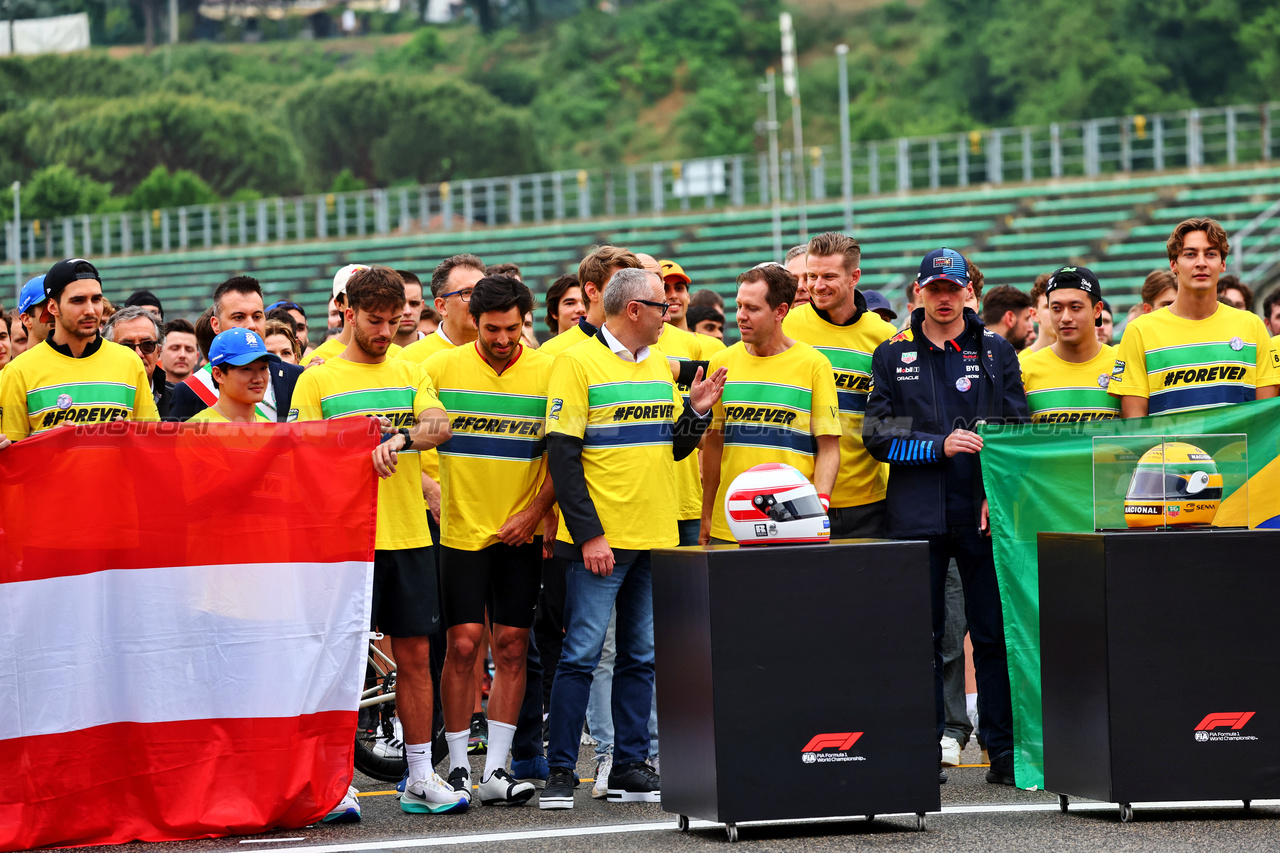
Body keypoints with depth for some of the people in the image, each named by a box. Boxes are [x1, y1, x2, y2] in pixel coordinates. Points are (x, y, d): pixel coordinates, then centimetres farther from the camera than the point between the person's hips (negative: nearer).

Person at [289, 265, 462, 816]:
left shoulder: (411, 374, 11)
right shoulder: (317, 381, 2)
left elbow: (440, 425, -7)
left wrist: (398, 438, -25)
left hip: (409, 535, 3)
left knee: (414, 655, 6)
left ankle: (420, 778, 13)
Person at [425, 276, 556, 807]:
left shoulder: (548, 373, 1)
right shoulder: (441, 368, -1)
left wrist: (535, 511, -7)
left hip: (520, 534, 1)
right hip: (461, 528, -1)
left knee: (512, 647, 1)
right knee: (463, 644, -5)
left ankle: (495, 771, 6)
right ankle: (458, 766, 4)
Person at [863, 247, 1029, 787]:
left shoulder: (996, 352, 11)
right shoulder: (893, 356, 10)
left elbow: (1018, 433, 6)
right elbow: (878, 435, 3)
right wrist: (939, 445, -10)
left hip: (984, 514, 0)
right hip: (917, 517, 0)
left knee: (995, 634, -2)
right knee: (922, 636, 2)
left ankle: (1003, 751, 2)